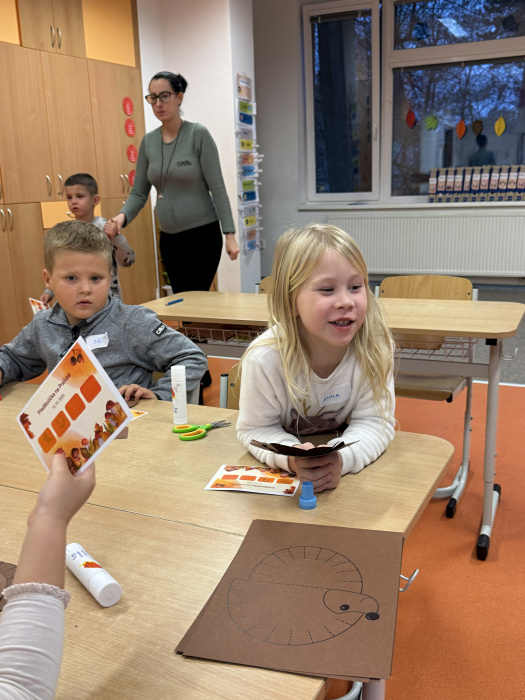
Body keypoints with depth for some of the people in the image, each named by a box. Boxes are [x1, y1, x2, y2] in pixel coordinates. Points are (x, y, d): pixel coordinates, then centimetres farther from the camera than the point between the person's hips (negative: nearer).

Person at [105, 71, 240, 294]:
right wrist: (122, 216, -13)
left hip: (203, 235, -5)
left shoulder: (198, 134, -8)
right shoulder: (148, 141, 6)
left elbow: (217, 188, -11)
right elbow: (139, 192, 7)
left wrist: (229, 234, -16)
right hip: (169, 238, 6)